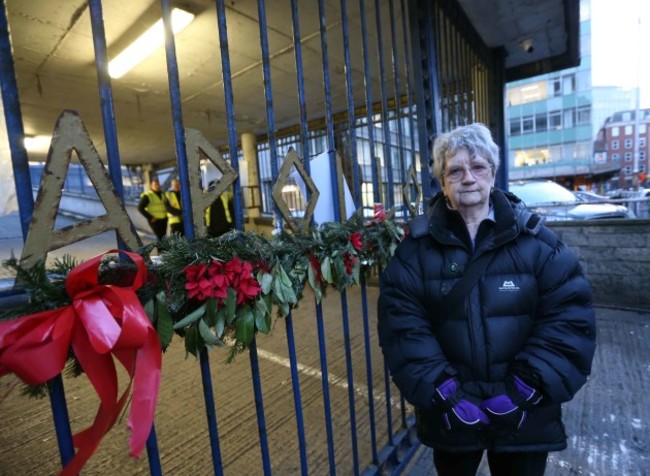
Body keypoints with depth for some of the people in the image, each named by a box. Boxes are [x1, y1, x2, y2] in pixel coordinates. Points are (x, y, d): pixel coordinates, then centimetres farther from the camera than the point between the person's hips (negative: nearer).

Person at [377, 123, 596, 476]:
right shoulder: (419, 245, -10)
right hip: (450, 412, 0)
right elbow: (401, 322, -14)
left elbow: (569, 314, -8)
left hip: (524, 412, 1)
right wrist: (441, 391, -19)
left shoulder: (534, 237, -6)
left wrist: (528, 387, -15)